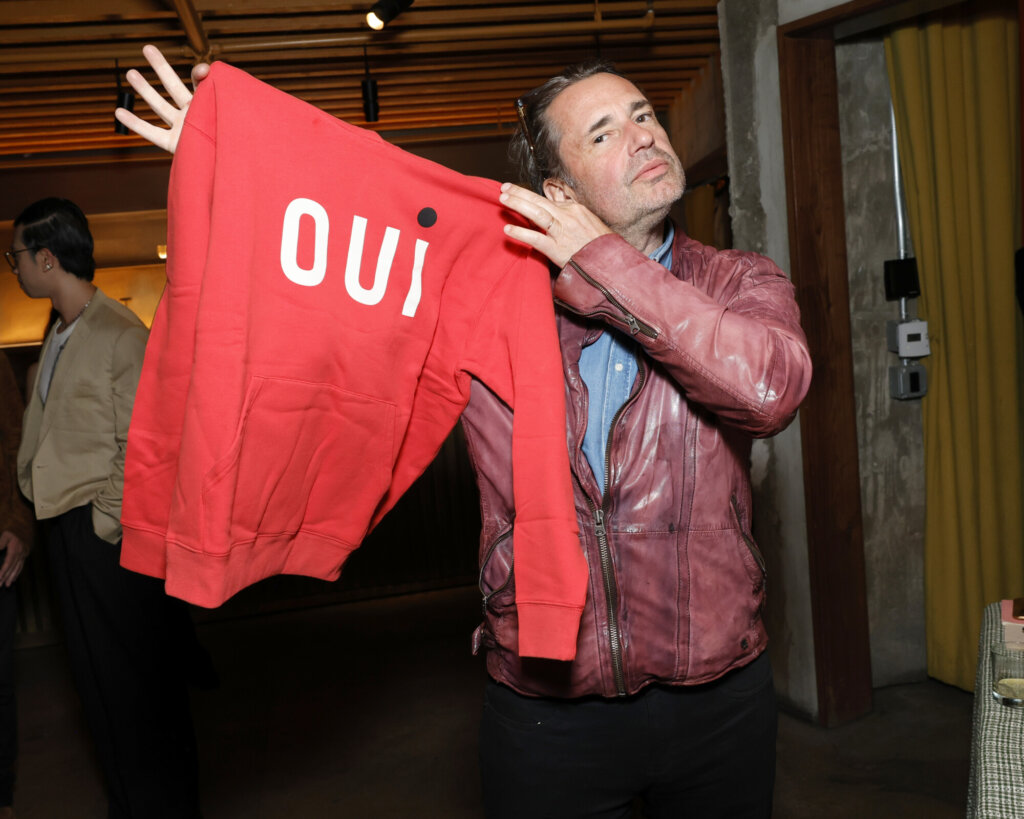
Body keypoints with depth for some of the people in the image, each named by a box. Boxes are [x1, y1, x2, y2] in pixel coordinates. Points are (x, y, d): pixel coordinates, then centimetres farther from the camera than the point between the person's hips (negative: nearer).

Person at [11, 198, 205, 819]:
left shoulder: (121, 336, -14)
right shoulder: (60, 338, 12)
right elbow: (50, 438, 15)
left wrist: (107, 524, -14)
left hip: (113, 537, -8)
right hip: (70, 530, 9)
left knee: (139, 686, 3)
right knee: (98, 680, 17)